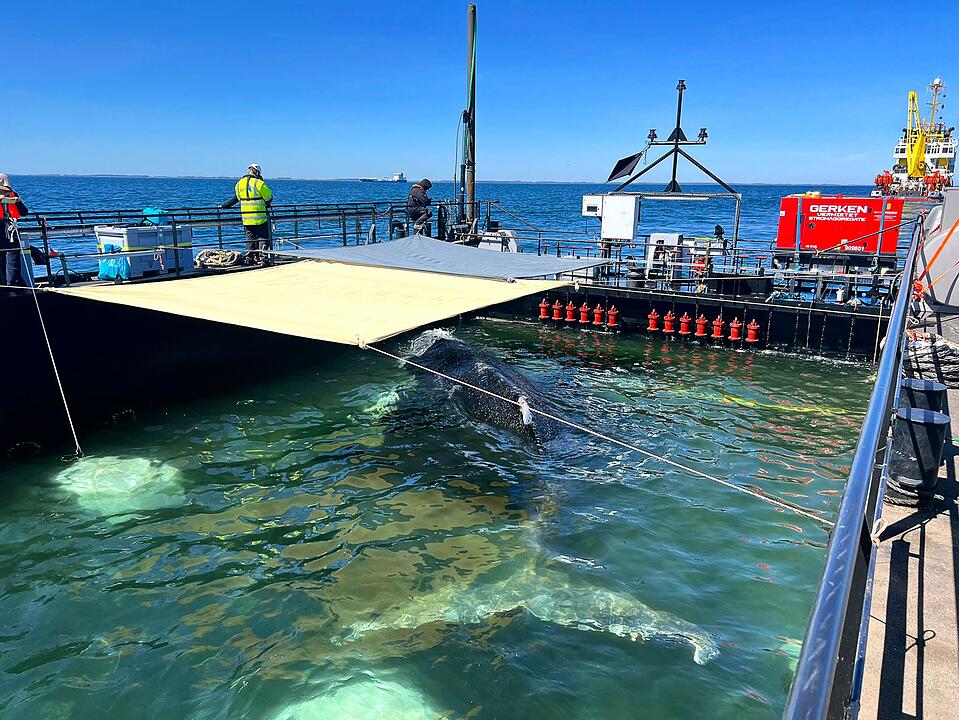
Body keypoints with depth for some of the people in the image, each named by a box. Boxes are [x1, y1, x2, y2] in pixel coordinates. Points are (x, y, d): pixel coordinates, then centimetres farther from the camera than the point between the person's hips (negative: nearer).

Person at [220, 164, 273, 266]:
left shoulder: (239, 183, 10)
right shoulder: (259, 183, -8)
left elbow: (236, 198, 20)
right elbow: (269, 197, -2)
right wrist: (266, 204, 21)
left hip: (246, 217, 5)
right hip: (260, 216, -5)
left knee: (250, 238, 13)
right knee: (263, 237, 0)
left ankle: (249, 258, 13)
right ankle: (263, 258, -6)